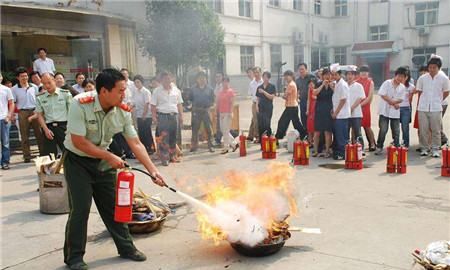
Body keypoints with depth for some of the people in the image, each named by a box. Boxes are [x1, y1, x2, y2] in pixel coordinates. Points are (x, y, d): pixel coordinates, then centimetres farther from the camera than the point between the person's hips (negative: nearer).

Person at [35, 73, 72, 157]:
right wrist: (46, 129, -3)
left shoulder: (65, 94, 2)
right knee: (49, 156, 1)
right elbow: (40, 115, 10)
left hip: (64, 126, -2)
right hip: (49, 128, 2)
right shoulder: (40, 97, 9)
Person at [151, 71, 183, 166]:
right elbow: (153, 105, 0)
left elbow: (179, 104, 15)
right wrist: (154, 116, -9)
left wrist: (181, 115, 8)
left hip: (174, 115, 4)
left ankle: (172, 156, 20)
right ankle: (164, 158, -4)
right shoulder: (157, 91, 1)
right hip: (162, 116, -4)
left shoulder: (176, 90, 11)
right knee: (163, 138, -7)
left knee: (173, 137, 10)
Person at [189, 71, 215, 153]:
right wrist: (194, 107, 1)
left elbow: (212, 101, 9)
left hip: (206, 111, 0)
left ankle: (210, 146, 9)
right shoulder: (193, 89, 7)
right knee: (195, 128, 4)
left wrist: (208, 106, -2)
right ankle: (194, 145, 13)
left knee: (208, 129, 1)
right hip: (196, 111, 1)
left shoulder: (209, 89, 6)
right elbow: (190, 100, 11)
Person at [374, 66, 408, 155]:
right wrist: (394, 103, -12)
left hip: (395, 112, 4)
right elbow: (382, 94, -12)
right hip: (384, 111, -4)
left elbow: (400, 100, 4)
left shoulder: (402, 87, 7)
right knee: (383, 130, -5)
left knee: (396, 131, 7)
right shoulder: (387, 83, -5)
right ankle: (379, 147, 6)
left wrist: (392, 102, -16)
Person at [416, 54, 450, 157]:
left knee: (436, 130, 3)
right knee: (423, 130, 4)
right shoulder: (422, 78, -1)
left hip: (436, 108, -1)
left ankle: (435, 149, 13)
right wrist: (426, 100, 10)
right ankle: (424, 148, 16)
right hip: (422, 108, 1)